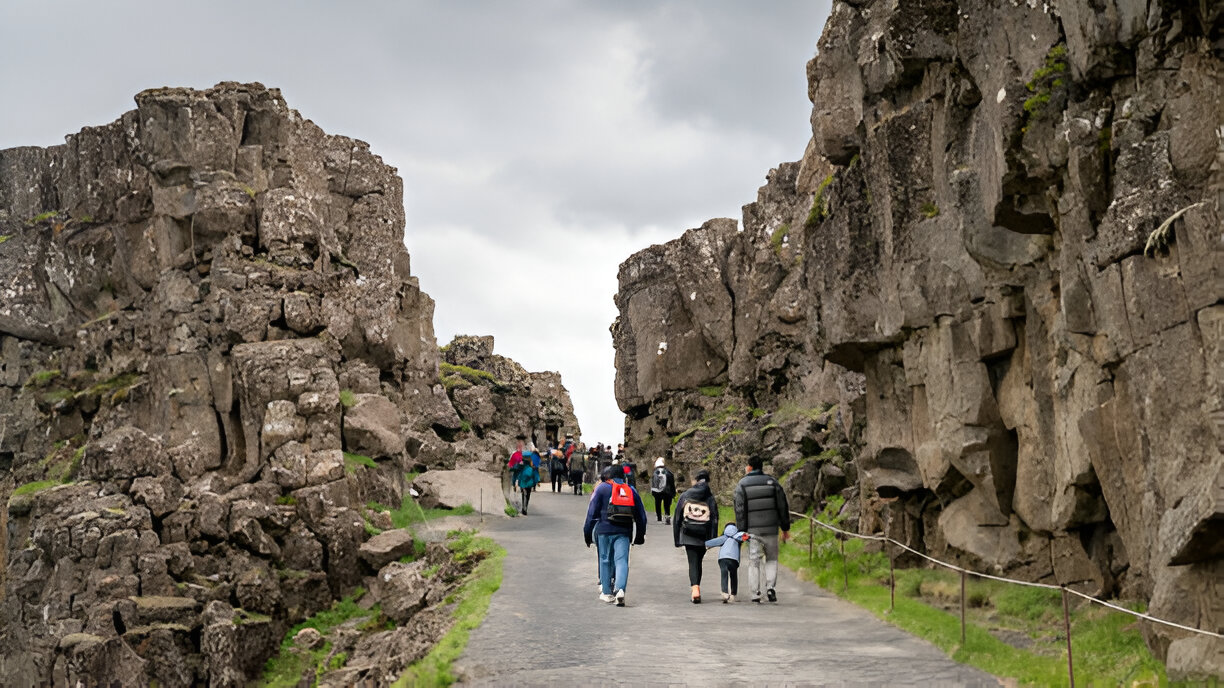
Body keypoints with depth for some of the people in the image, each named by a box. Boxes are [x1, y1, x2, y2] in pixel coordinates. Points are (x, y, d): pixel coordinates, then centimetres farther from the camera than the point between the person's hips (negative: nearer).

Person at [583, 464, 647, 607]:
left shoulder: (602, 488, 4)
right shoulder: (631, 490, 15)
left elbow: (592, 512, -1)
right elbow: (641, 515, 16)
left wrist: (587, 532, 3)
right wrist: (640, 535, 22)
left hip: (605, 530, -2)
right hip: (624, 532, 2)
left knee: (605, 560, 9)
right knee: (622, 560, -2)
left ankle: (607, 592, 14)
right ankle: (620, 589, -23)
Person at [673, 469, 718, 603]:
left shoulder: (685, 496, 4)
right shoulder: (710, 498, 2)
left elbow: (677, 518, 5)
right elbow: (714, 519, -3)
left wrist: (677, 539, 10)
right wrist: (713, 539, -2)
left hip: (688, 535, -1)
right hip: (703, 536, 1)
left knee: (693, 562, -2)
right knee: (698, 562, 16)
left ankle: (695, 589, -22)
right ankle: (696, 589, 23)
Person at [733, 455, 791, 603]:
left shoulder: (742, 484, -2)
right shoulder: (772, 482, 4)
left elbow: (739, 510, -6)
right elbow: (782, 507, 5)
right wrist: (785, 528, 12)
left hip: (752, 530, -1)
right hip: (771, 529, 1)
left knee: (754, 561, 4)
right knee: (771, 559, 15)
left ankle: (755, 594, 0)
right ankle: (770, 587, -2)